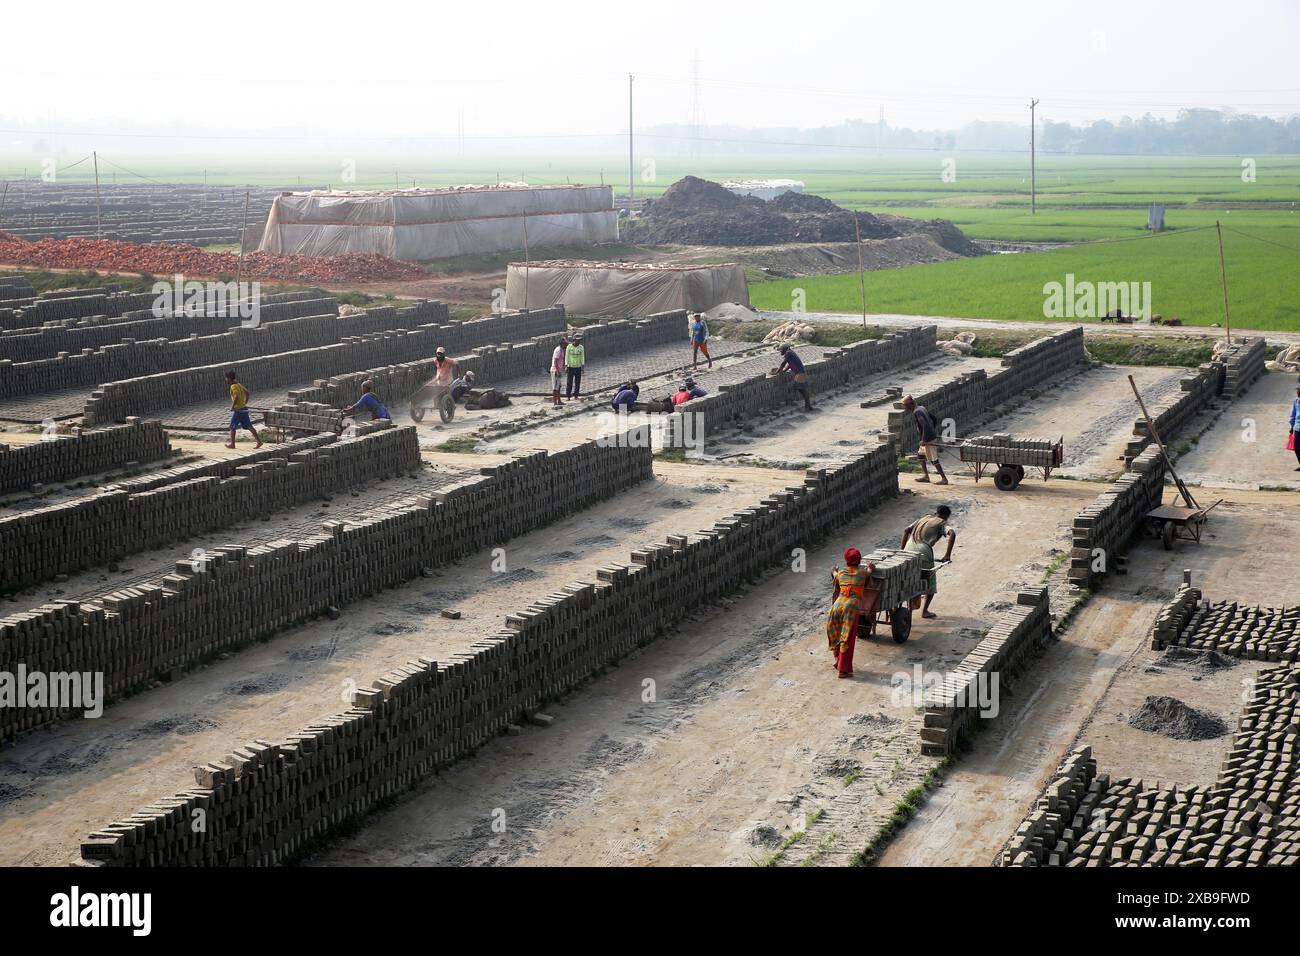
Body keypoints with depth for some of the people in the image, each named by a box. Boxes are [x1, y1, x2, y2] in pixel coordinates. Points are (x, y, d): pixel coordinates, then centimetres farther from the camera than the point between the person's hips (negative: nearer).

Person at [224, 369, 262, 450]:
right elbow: (247, 392, 23)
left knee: (232, 427, 4)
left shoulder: (233, 387, -14)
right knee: (249, 426, 7)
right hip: (244, 409, 8)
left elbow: (237, 396, -31)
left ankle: (232, 444, 10)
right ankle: (259, 441, 1)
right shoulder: (238, 384, 13)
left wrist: (232, 406, -22)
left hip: (238, 410, -8)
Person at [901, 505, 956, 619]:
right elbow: (952, 534, -10)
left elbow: (906, 531, 19)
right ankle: (924, 610, 12)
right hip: (923, 552, -5)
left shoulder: (923, 519, 26)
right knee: (931, 582, 13)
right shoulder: (942, 523, 10)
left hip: (909, 549, 5)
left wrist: (902, 549, 20)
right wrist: (948, 555, -8)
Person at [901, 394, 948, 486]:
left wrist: (924, 440, -24)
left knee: (933, 460, -3)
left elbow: (925, 425, -28)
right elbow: (934, 419, 18)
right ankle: (925, 475, 25)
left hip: (929, 440, -10)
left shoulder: (917, 412, -18)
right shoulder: (922, 408, 10)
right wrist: (935, 432, 25)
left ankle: (944, 479, 1)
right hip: (932, 436, 10)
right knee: (920, 454, 21)